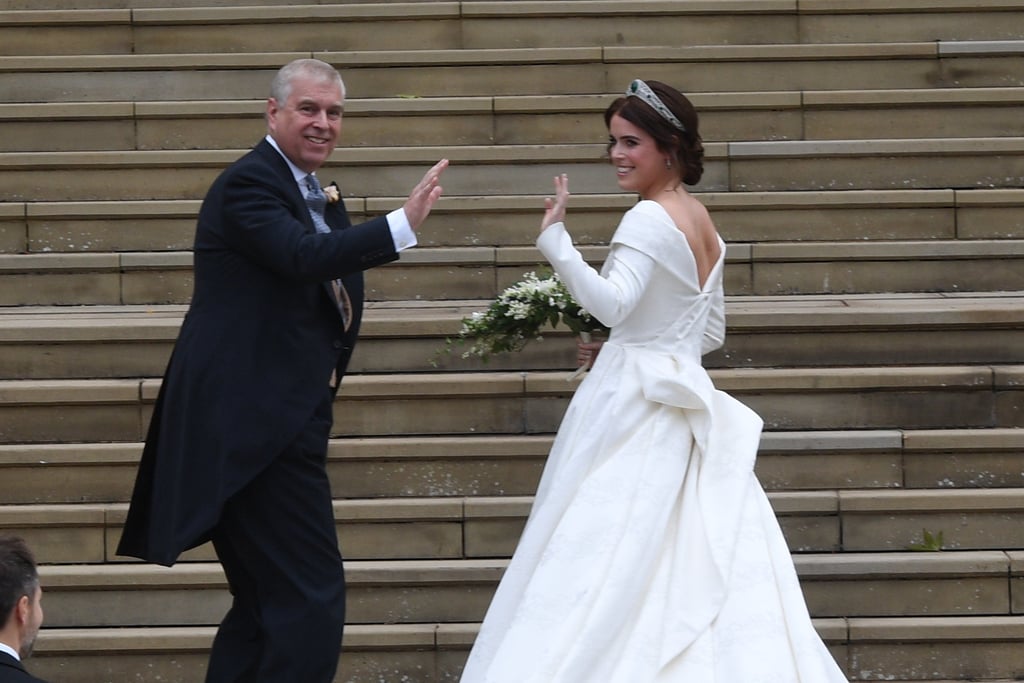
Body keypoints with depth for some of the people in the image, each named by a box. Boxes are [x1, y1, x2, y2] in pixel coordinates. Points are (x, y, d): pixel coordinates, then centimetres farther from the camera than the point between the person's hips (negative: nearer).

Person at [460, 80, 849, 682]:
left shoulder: (652, 219, -13)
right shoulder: (702, 222, 14)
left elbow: (611, 303, -29)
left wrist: (555, 239, -34)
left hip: (635, 407, -9)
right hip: (684, 398, 9)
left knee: (605, 575, -9)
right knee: (691, 574, 7)